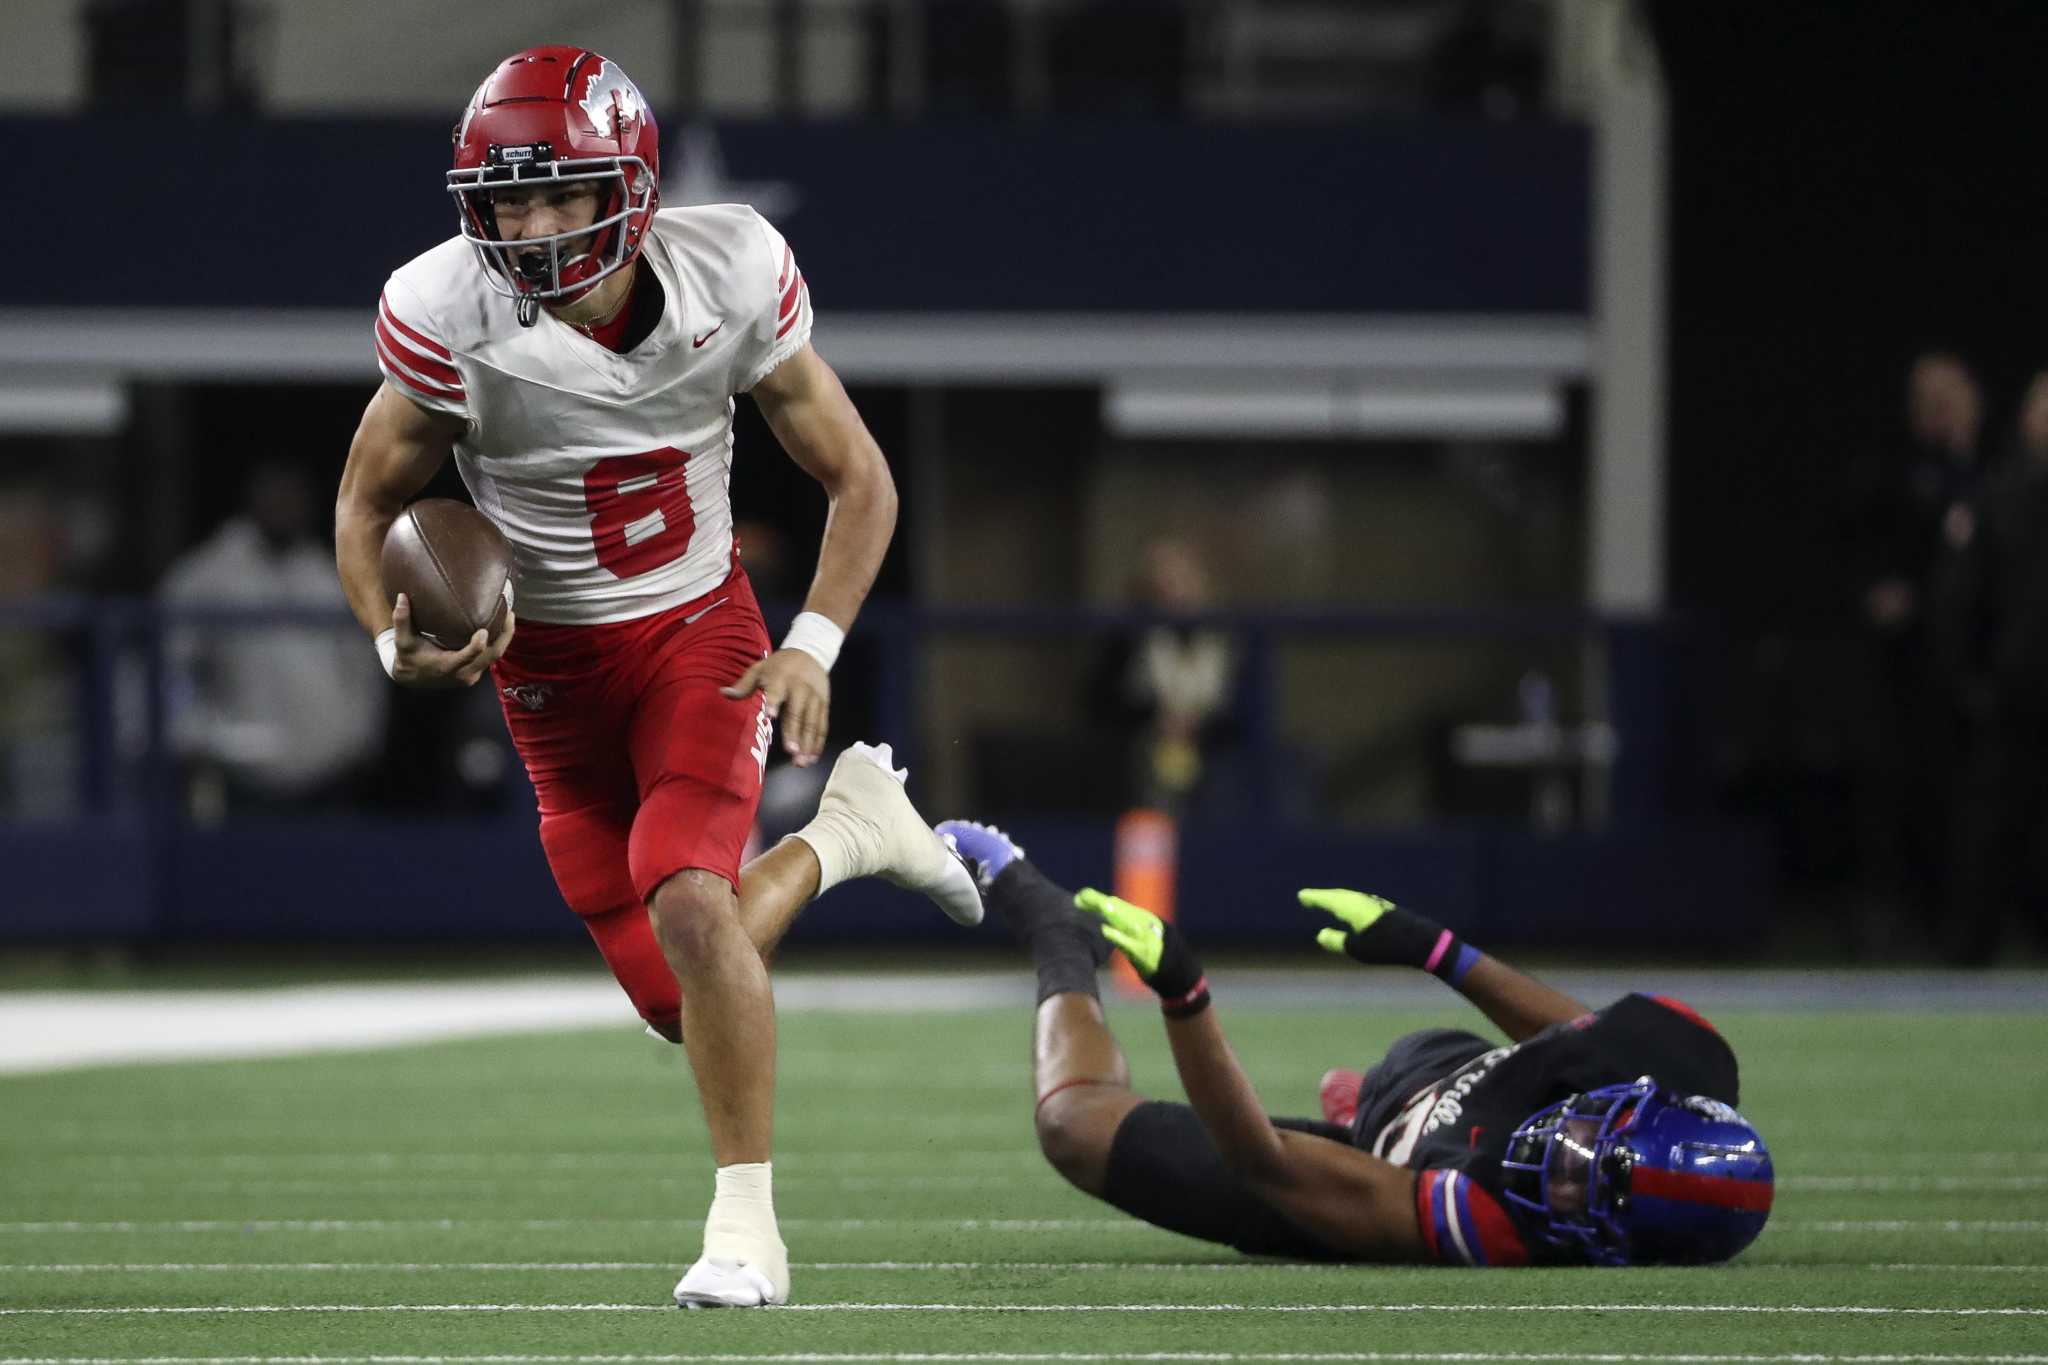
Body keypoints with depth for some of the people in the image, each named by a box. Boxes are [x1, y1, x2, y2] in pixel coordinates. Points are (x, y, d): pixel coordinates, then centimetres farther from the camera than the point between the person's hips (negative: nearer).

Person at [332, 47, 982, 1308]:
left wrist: (812, 648, -18)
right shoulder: (452, 314, -20)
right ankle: (842, 838, 35)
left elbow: (858, 480, -5)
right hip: (553, 669, 1)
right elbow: (370, 503, -5)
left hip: (699, 630, -1)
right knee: (685, 1002, 3)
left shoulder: (731, 274, -18)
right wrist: (398, 639, -25)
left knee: (687, 901, -27)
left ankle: (747, 1226, -16)